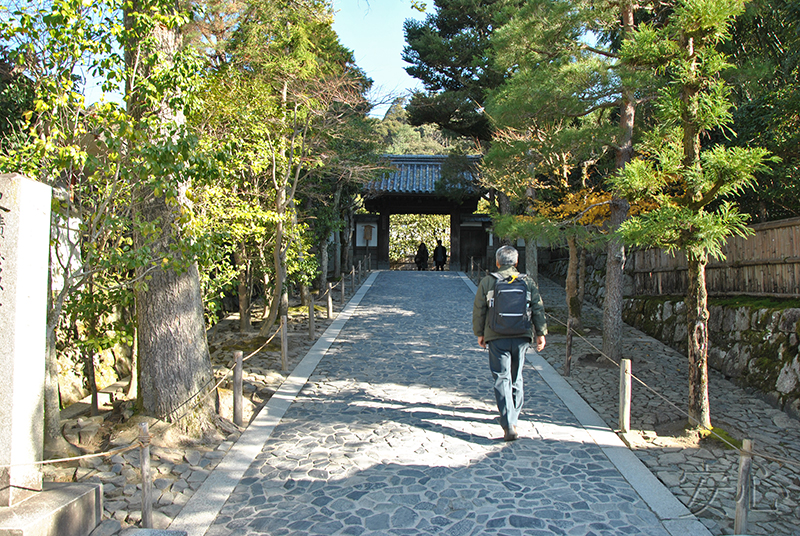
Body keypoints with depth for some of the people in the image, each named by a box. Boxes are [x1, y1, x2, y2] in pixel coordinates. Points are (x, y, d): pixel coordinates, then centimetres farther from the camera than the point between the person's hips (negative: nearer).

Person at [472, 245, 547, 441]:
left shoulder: (487, 282, -1)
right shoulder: (528, 282, 5)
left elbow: (479, 310, 1)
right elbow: (538, 309, 3)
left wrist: (479, 333, 11)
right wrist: (541, 333, 9)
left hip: (497, 337, -3)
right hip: (521, 337, 3)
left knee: (502, 379, -3)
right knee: (516, 378, 18)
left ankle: (509, 425, -14)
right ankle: (513, 417, 31)